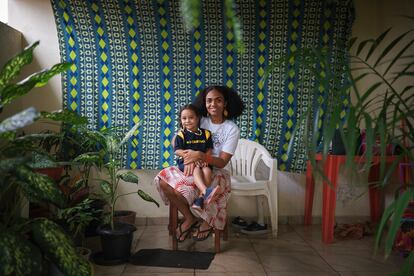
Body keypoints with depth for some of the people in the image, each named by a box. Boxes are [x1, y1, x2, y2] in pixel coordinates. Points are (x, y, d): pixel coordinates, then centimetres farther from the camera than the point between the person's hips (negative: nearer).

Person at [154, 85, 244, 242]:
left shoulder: (232, 129, -9)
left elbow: (222, 162, -15)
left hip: (215, 172, -4)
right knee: (163, 180, -20)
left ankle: (208, 222, 1)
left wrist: (200, 156, -31)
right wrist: (189, 157, -21)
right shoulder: (200, 121, 1)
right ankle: (189, 217, -1)